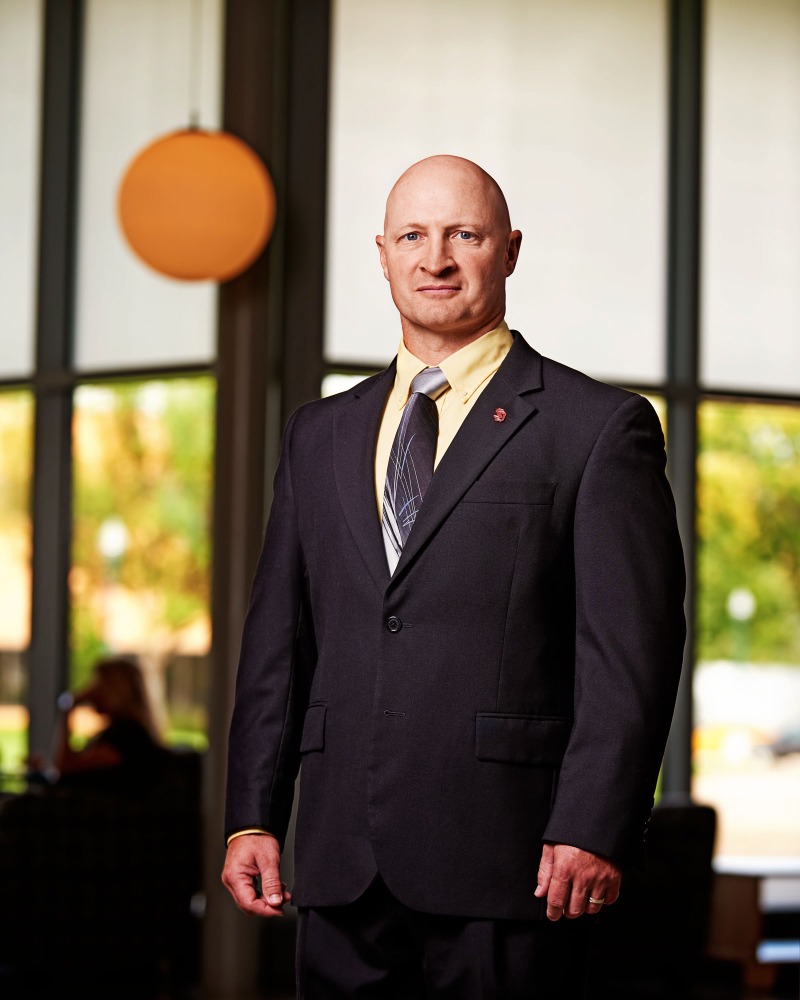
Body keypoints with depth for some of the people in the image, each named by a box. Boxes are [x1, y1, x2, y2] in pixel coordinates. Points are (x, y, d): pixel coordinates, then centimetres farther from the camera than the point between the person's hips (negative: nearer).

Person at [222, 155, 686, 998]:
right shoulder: (321, 435, 17)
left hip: (504, 864, -4)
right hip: (341, 866, 4)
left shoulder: (600, 428, 1)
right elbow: (277, 638, 16)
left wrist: (594, 830, -14)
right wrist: (251, 817, 8)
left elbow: (632, 651, -5)